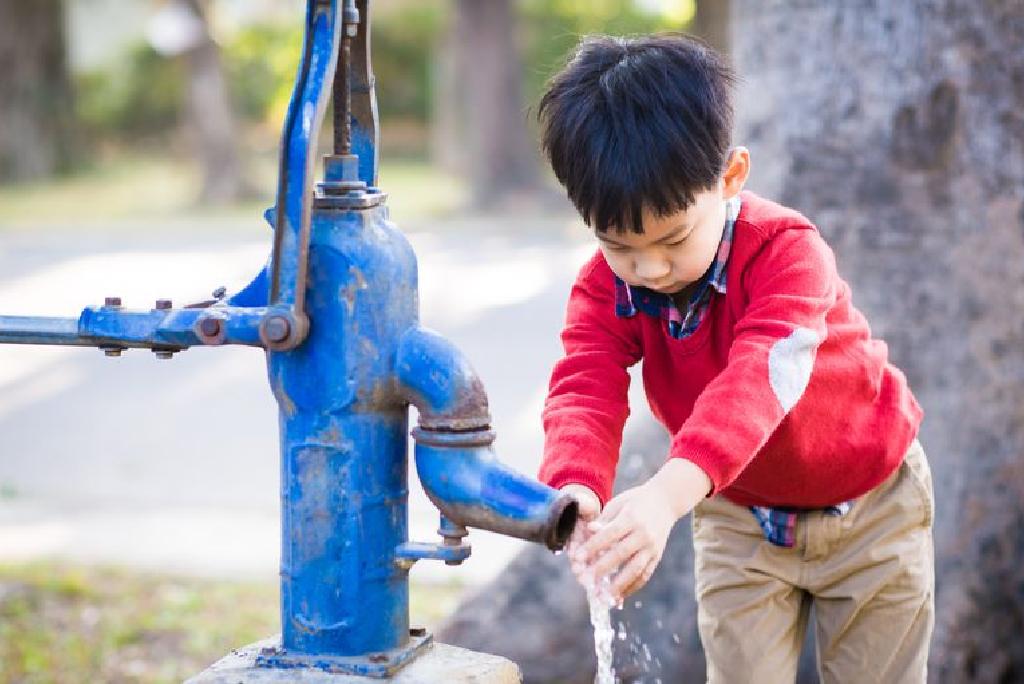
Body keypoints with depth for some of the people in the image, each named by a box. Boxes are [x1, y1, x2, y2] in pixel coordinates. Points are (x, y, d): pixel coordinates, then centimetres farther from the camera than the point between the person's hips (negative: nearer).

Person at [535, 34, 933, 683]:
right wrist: (575, 489, -56)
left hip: (870, 504, -3)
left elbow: (760, 376, -49)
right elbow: (586, 389, -32)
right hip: (738, 515, 3)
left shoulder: (787, 248, -33)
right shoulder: (605, 286, -18)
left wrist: (669, 493, -66)